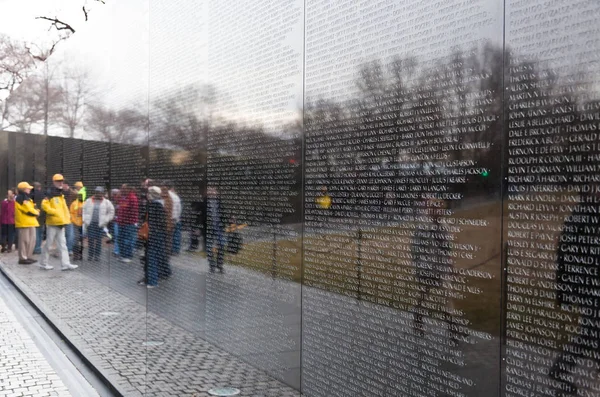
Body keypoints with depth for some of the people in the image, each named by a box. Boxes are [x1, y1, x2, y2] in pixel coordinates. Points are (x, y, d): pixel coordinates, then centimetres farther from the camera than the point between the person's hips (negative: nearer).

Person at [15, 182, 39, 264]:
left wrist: (35, 212, 1)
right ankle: (23, 258, -3)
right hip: (24, 222, -10)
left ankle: (28, 256, 19)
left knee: (32, 240, 12)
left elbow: (31, 207, 22)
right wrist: (36, 213, -3)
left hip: (30, 222, 10)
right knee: (25, 240, -7)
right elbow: (28, 209, -18)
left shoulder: (26, 198, 20)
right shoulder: (20, 198, -12)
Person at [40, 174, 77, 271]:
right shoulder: (50, 193, -9)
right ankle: (44, 263, 13)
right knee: (49, 244, 1)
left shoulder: (61, 195, 17)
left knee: (62, 244, 4)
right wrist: (55, 212, -19)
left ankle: (65, 264, 3)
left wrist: (66, 217, 10)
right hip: (52, 223, -8)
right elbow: (44, 205, -18)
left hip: (61, 223, 8)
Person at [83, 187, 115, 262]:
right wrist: (85, 220, 2)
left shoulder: (106, 202, 5)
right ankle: (90, 255, 7)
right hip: (90, 224, 1)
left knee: (98, 240, 1)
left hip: (100, 225, -1)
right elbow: (83, 210, 12)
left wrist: (105, 221, 0)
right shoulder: (88, 201, 9)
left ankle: (97, 255, 9)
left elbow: (111, 212, 6)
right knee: (90, 240, -1)